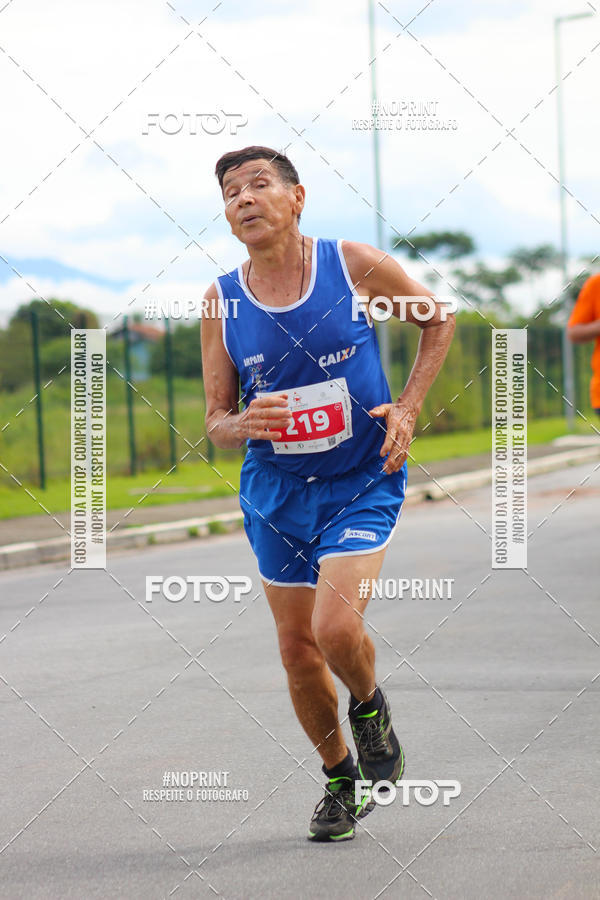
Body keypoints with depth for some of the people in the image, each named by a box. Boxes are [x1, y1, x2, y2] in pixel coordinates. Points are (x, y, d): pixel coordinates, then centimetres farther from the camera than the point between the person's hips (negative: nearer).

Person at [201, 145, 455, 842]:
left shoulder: (355, 266, -12)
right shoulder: (222, 301, -6)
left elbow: (439, 317, 6)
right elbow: (215, 420, 1)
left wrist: (408, 407, -4)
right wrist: (245, 424, -23)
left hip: (363, 484, -3)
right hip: (277, 493, 3)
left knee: (336, 628, -22)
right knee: (297, 648, 9)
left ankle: (370, 707, 14)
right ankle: (341, 780, 32)